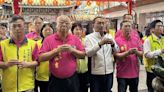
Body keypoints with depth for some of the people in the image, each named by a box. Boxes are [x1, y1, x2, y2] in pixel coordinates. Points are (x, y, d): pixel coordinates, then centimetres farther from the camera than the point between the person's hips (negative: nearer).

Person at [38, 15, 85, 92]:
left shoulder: (75, 39, 4)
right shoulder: (49, 39, -4)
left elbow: (83, 55, 4)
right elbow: (41, 58, -10)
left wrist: (72, 50, -13)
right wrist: (57, 50, -18)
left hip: (72, 79, 2)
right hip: (55, 80, -2)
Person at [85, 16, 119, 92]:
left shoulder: (109, 37, 9)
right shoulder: (89, 37, -5)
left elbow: (116, 51, 7)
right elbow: (88, 53, -19)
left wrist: (113, 44, -14)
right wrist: (100, 44, -31)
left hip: (109, 72, 4)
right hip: (96, 73, -4)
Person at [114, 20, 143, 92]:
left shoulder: (136, 39, 6)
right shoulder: (117, 40, -8)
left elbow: (141, 54, 7)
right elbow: (116, 55, -13)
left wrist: (136, 52, -15)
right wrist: (128, 52, -25)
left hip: (134, 73, 5)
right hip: (122, 74, -4)